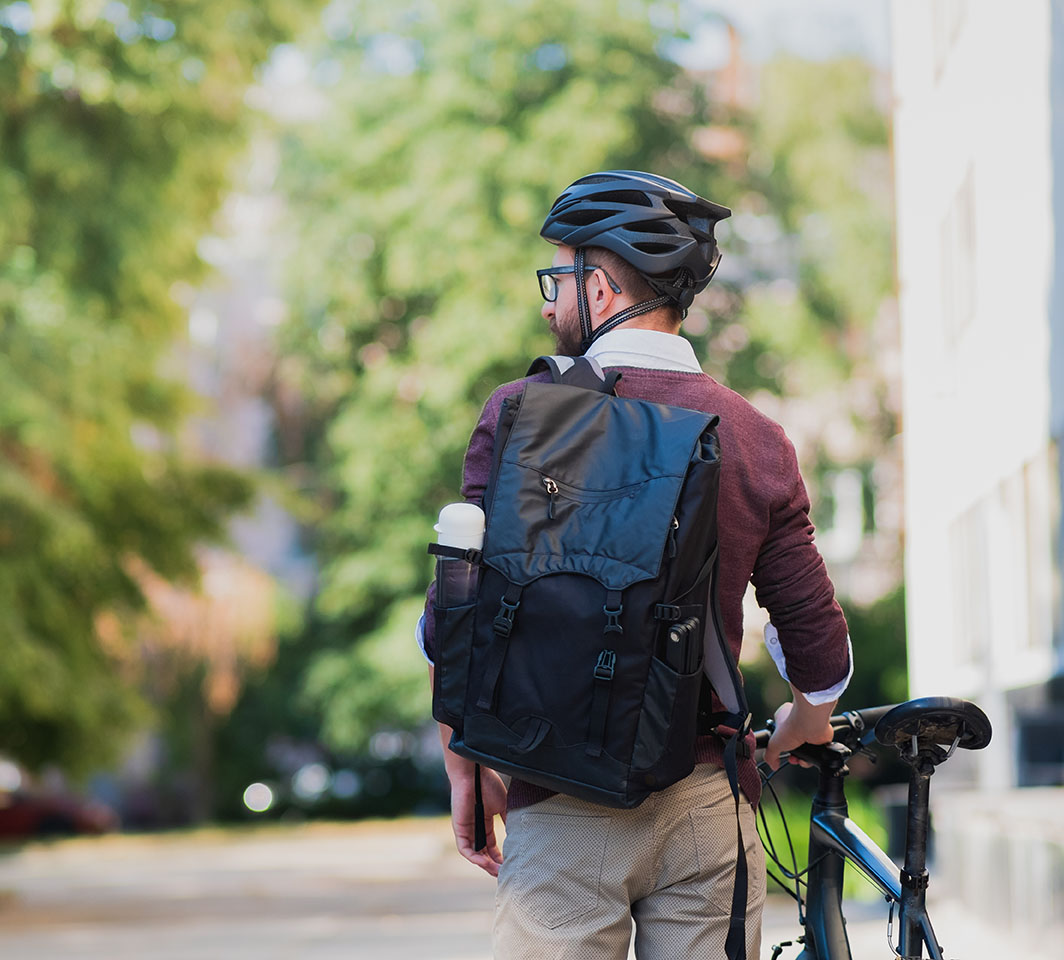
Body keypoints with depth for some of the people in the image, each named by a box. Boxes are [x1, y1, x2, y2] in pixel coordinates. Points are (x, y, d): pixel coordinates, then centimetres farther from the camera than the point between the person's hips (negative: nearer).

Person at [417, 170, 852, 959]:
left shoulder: (520, 414, -4)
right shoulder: (758, 439, 3)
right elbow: (818, 639, 3)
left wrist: (464, 770, 7)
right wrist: (807, 726, 25)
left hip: (564, 811, -2)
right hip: (709, 802, 2)